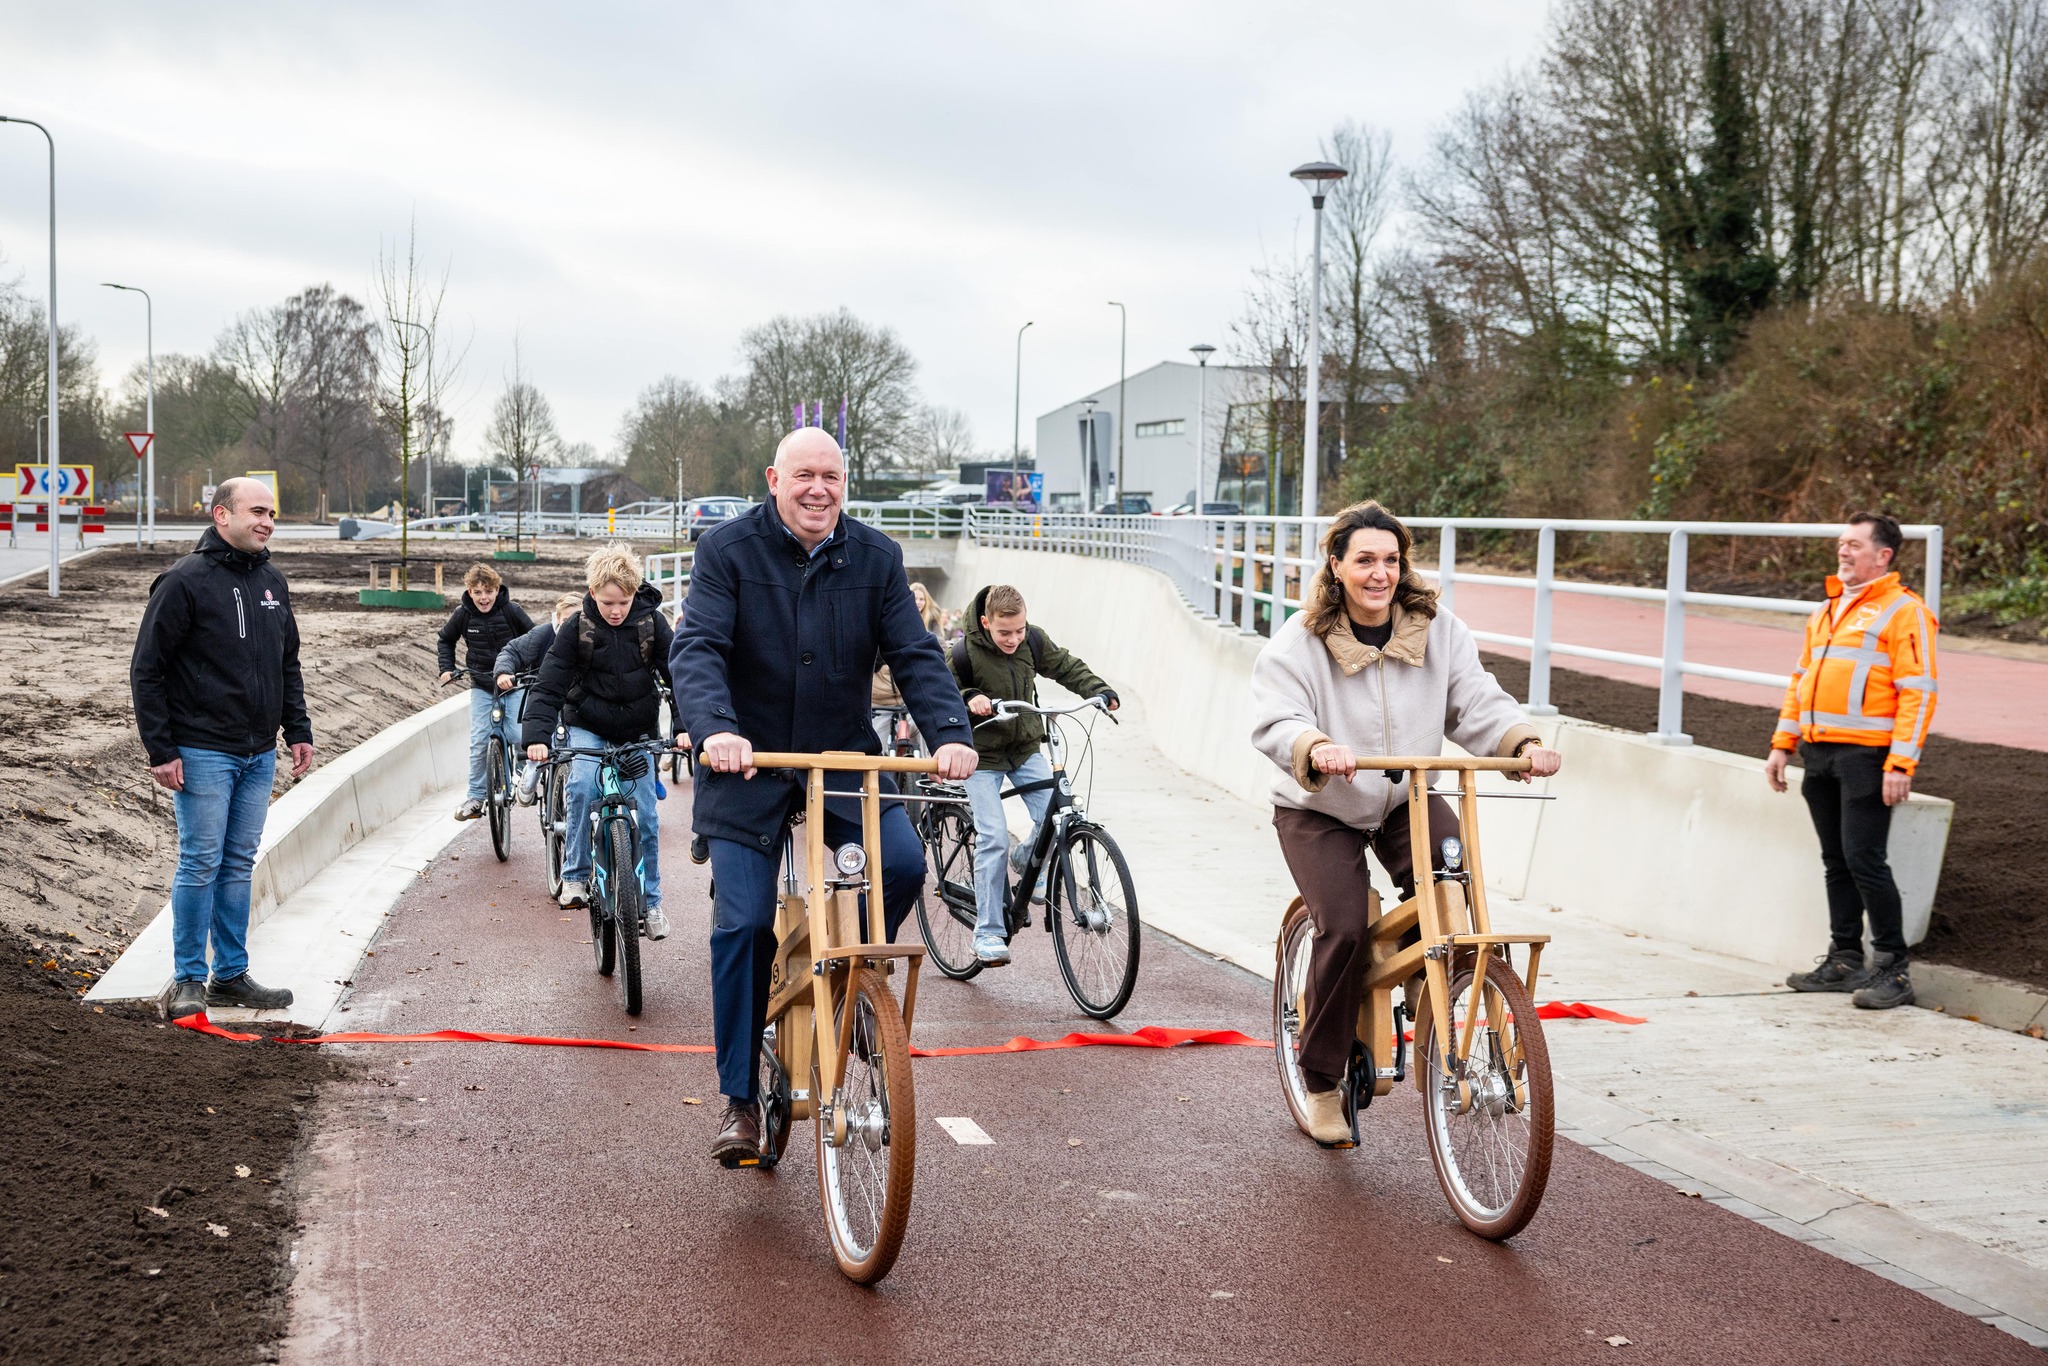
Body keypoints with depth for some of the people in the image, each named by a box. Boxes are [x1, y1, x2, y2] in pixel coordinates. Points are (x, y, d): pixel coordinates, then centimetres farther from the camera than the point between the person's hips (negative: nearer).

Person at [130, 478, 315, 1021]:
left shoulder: (272, 583, 11)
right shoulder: (185, 581, -10)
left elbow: (289, 665, 21)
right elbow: (147, 670, -9)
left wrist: (298, 730, 12)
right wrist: (160, 750, -13)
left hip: (260, 755, 6)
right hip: (203, 753, -6)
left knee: (239, 865, 11)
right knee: (201, 864, -3)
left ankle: (232, 974, 19)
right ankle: (189, 979, 7)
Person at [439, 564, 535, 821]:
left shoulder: (511, 610, -11)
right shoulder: (463, 614, -6)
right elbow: (446, 639, 13)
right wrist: (447, 668, 4)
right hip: (481, 686, 1)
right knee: (478, 741, -7)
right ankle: (475, 797, 0)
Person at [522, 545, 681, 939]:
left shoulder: (652, 623, -11)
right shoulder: (577, 628, -13)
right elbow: (548, 685, -18)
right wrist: (537, 736, -33)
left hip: (637, 731, 1)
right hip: (588, 728, -1)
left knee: (646, 814, -1)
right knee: (582, 787, -28)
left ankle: (649, 903, 12)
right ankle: (575, 876, -13)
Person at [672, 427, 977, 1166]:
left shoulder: (875, 558, 0)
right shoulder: (727, 549, -8)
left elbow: (915, 654, -5)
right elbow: (697, 649, -19)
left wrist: (950, 732, -24)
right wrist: (716, 730, -38)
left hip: (845, 758, 2)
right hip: (748, 764, -2)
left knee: (902, 864, -21)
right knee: (743, 924, -8)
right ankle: (739, 1099, 5)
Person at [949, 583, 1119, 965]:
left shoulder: (1033, 640, -8)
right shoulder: (964, 654, -19)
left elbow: (1067, 667, 4)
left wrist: (1099, 692, -11)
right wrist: (969, 698, -29)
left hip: (1025, 749, 4)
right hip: (983, 755, -4)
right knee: (994, 838, -14)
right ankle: (988, 933, -6)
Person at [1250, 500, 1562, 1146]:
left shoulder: (1438, 630, -4)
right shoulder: (1299, 642, -13)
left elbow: (1477, 703, -7)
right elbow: (1275, 722, -24)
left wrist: (1524, 742, -28)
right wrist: (1317, 748, -47)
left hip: (1407, 801, 3)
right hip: (1320, 810, -3)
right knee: (1344, 929, -19)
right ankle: (1321, 1082, 1)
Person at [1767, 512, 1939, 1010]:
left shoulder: (1904, 611, -6)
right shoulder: (1825, 612, 19)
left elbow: (1918, 693, -12)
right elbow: (1801, 681, 24)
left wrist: (1901, 764, -18)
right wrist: (1782, 744, 17)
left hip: (1866, 757, -7)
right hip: (1819, 754, 7)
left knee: (1864, 860, -9)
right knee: (1836, 862, 11)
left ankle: (1893, 968, 0)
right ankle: (1845, 962, 19)